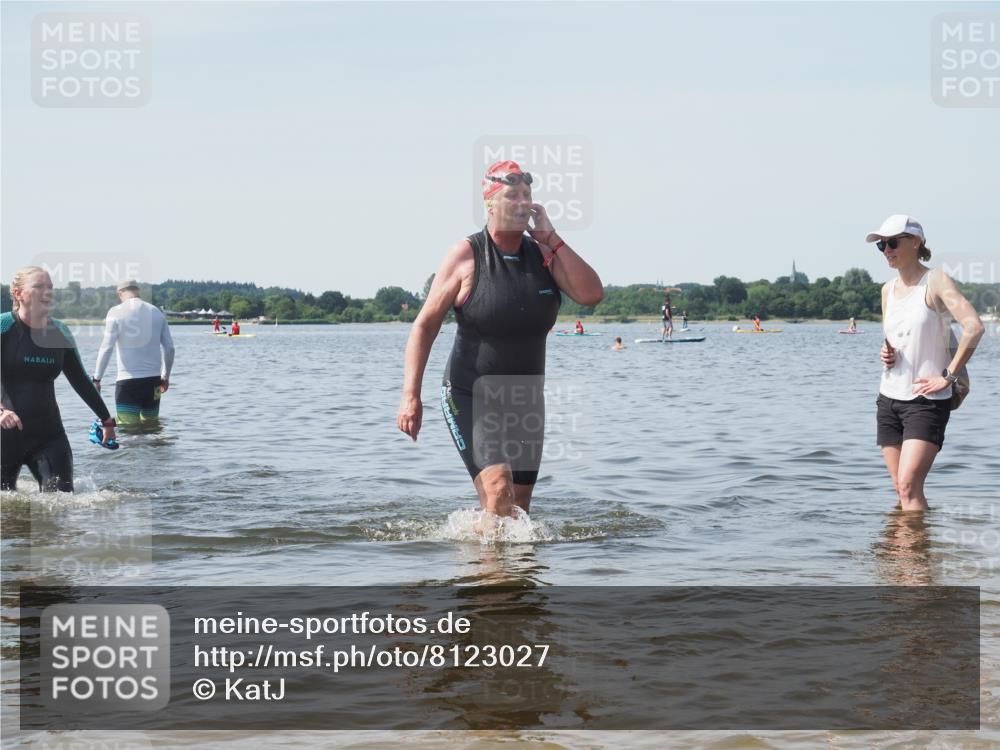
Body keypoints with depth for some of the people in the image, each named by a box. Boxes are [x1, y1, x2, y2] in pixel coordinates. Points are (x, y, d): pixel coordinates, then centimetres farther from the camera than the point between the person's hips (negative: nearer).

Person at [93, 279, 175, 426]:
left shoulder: (116, 313, -4)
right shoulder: (156, 312, 8)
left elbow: (106, 348, -10)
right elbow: (169, 348, 10)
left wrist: (96, 379, -4)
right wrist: (166, 376, 22)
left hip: (127, 381, -4)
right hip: (153, 380, 4)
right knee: (151, 424, 15)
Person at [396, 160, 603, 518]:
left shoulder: (544, 253, 2)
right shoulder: (466, 255, -10)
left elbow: (592, 294, -12)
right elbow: (425, 325, -7)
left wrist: (551, 238, -12)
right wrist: (411, 396, -14)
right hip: (470, 398, -5)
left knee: (518, 510, 9)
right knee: (498, 492, -24)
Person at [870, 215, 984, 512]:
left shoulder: (936, 281, -9)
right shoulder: (888, 289, 12)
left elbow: (974, 327, -22)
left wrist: (948, 376, -20)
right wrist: (886, 354, 3)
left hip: (927, 401, -7)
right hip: (888, 399, 7)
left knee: (909, 486, -18)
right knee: (901, 489, 9)